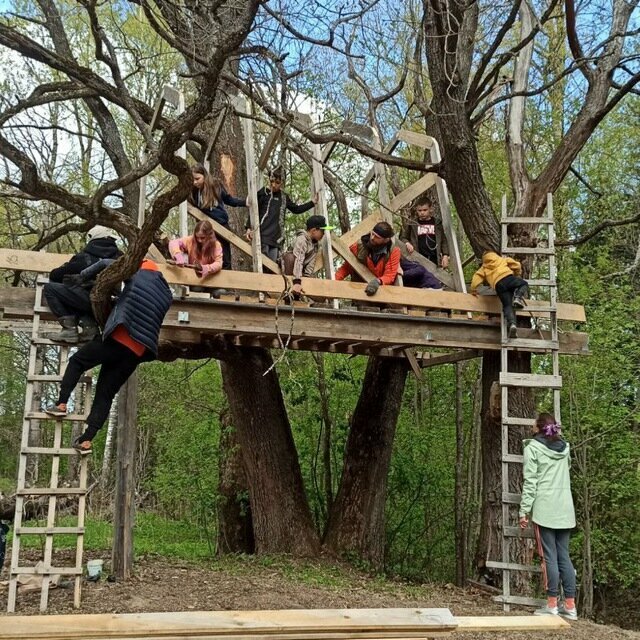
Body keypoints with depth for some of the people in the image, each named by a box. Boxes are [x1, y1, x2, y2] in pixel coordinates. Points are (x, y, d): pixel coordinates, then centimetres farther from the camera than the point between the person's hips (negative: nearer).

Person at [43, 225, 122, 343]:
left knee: (49, 288, 13)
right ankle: (89, 325, 9)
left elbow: (54, 275, 16)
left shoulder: (85, 256, 8)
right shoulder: (119, 257, 14)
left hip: (89, 297, -5)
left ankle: (69, 329, 0)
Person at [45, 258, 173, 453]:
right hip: (138, 352, 5)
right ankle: (86, 440, 2)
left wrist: (81, 276, 23)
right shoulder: (167, 295, 20)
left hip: (117, 339, -4)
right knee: (106, 395, 8)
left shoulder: (139, 274, 9)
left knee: (77, 361, 18)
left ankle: (61, 404, 7)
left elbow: (105, 263, 12)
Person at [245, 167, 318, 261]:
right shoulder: (262, 193, 3)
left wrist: (312, 202, 25)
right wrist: (249, 228, -10)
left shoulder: (284, 197, 18)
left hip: (276, 237, 5)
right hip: (262, 235, -5)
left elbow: (296, 209, 30)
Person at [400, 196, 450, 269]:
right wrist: (407, 243, -12)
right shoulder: (411, 224, 5)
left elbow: (443, 240, 11)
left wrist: (445, 256, 2)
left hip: (434, 260, 1)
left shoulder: (436, 223, 8)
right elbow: (402, 237, 10)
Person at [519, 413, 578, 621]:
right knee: (564, 556, 8)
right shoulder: (565, 447, 12)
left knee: (549, 557, -2)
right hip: (565, 509, 5)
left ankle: (552, 605, 1)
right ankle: (570, 605, 9)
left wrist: (524, 511, -6)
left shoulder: (533, 447, -4)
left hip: (544, 509, -5)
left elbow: (530, 482, -9)